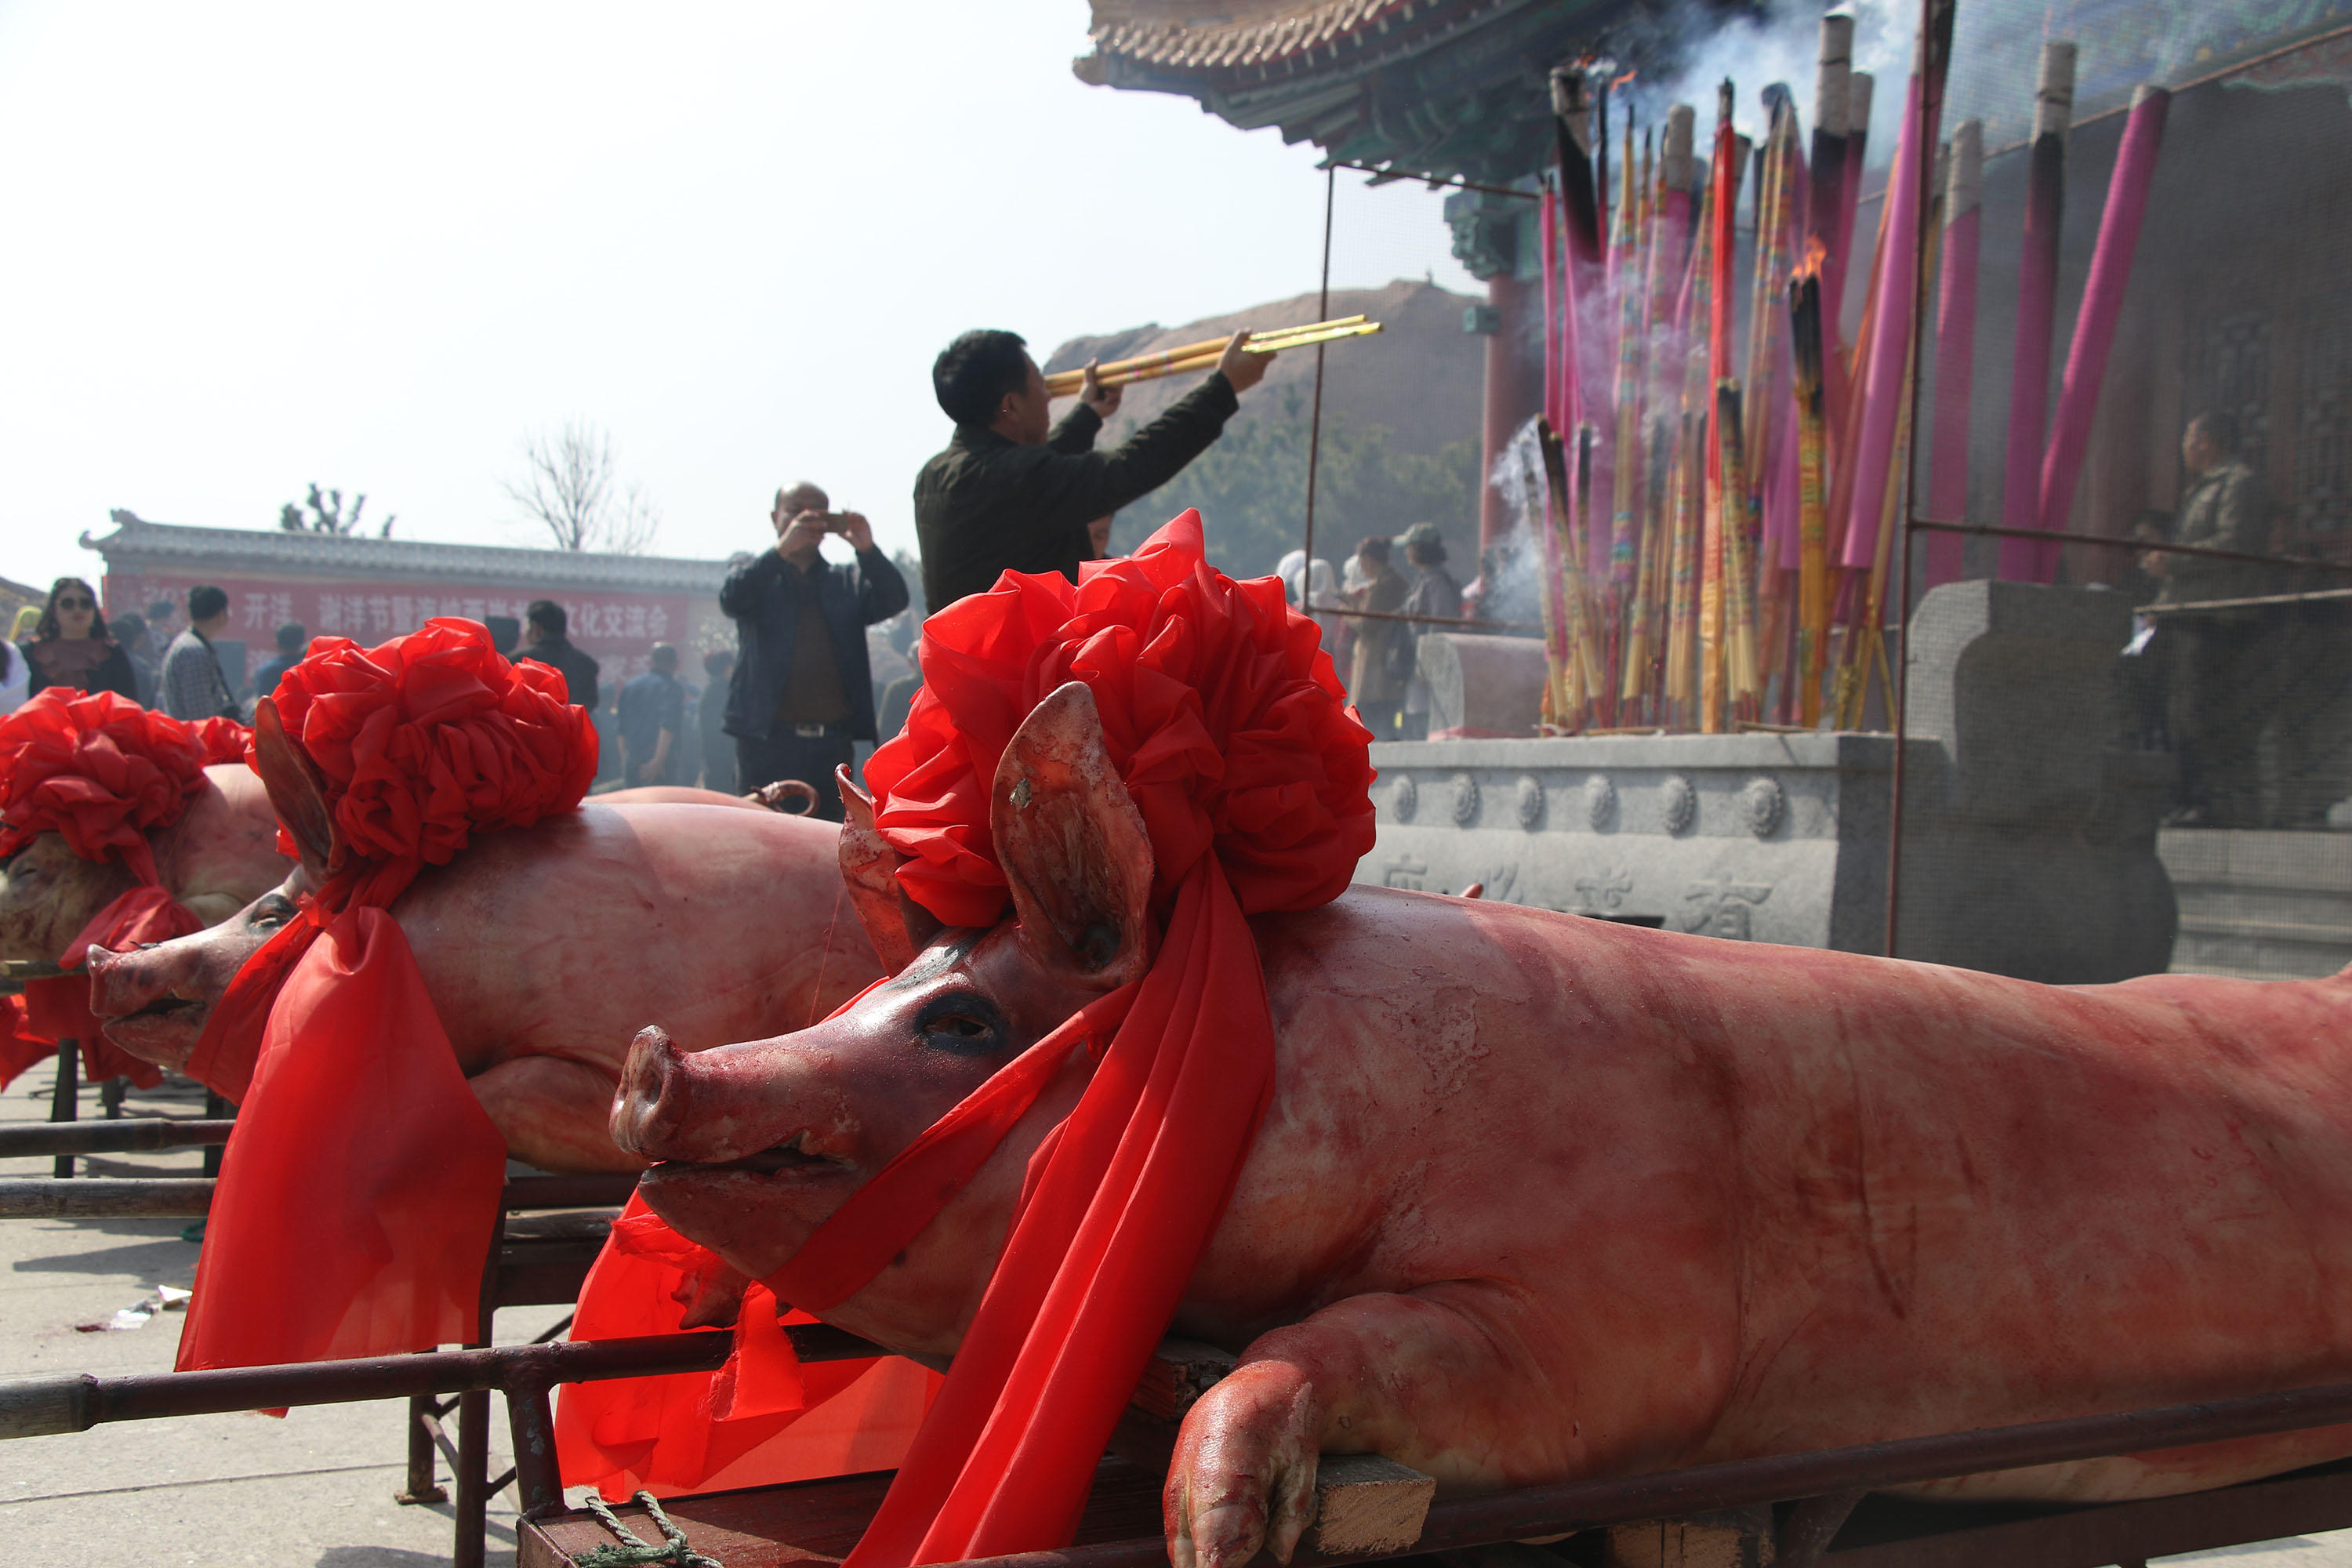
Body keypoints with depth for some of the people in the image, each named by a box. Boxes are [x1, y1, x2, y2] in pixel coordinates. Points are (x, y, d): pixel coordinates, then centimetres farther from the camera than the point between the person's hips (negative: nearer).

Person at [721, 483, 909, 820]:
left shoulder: (849, 579, 17)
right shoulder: (755, 572, 12)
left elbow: (895, 601, 0)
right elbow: (731, 599, -10)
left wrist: (867, 551, -17)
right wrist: (782, 550, -23)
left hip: (832, 741, 3)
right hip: (768, 736, -3)